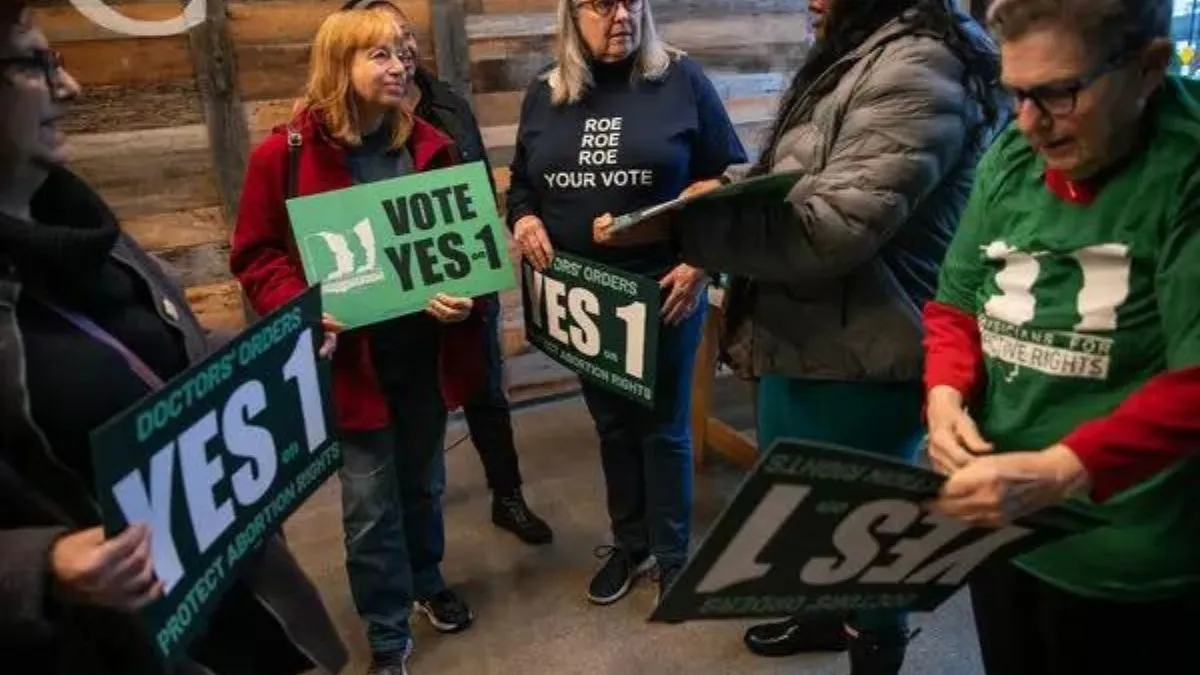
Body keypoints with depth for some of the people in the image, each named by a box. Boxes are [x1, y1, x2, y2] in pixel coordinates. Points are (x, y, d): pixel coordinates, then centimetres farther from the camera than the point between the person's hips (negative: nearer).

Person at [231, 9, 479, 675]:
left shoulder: (429, 146, 1)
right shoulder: (285, 153, -10)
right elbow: (256, 254, -5)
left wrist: (466, 295, -12)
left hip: (426, 349, 4)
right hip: (349, 356, -3)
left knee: (424, 483, 21)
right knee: (370, 503, 6)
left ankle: (427, 582, 46)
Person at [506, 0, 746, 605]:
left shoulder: (680, 80, -5)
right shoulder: (544, 93, 5)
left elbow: (729, 179, -4)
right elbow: (521, 183, 16)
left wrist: (702, 262, -13)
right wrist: (523, 219, -7)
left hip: (664, 290, -3)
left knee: (663, 426, 8)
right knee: (612, 424, 17)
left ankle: (673, 557, 26)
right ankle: (628, 544, 35)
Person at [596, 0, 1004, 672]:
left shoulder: (918, 67, -19)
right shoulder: (854, 54, 12)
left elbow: (830, 227, -27)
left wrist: (675, 224, -28)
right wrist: (737, 185, 4)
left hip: (858, 361, -10)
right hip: (807, 341, 10)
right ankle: (823, 614, 50)